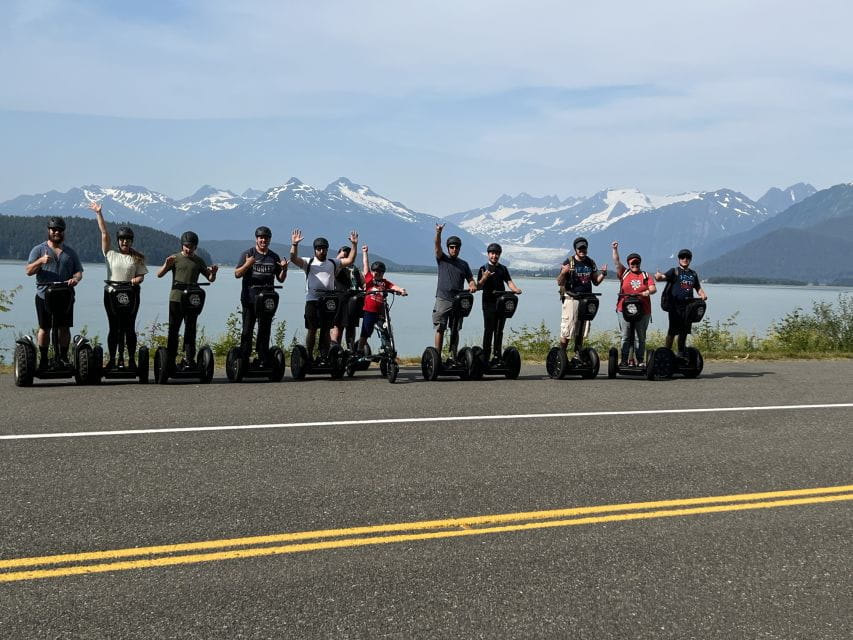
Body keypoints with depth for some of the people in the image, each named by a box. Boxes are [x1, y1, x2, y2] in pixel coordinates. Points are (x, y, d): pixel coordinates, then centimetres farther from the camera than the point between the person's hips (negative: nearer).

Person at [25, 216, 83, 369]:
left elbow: (79, 271, 12)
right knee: (44, 328, 1)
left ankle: (63, 357, 10)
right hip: (44, 295, -2)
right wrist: (40, 261, -20)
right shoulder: (38, 250, 7)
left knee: (64, 328, 1)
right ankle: (42, 359, 7)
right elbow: (28, 271, -1)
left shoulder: (70, 252, 15)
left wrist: (75, 279, -13)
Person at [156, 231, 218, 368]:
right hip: (176, 299, -2)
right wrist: (166, 265, -20)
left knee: (190, 330, 4)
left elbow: (210, 279, 15)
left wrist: (213, 273, -8)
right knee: (173, 330, 0)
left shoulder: (199, 261, 11)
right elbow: (159, 275, -1)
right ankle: (170, 360, 2)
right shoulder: (175, 258, 4)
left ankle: (189, 360, 7)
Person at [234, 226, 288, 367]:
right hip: (249, 298, -3)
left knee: (265, 331, 5)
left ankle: (263, 361, 8)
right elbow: (237, 274, -4)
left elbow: (280, 279, 16)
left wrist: (284, 269, -5)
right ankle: (243, 360, -2)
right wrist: (247, 265, -22)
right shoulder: (247, 254, 3)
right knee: (247, 330, -4)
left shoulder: (274, 257, 14)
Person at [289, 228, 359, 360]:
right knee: (312, 330, 2)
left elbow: (350, 260, 8)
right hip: (312, 300, -2)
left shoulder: (333, 263, 15)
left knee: (326, 330, 2)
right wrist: (294, 244, -22)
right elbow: (293, 259, -8)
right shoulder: (308, 263, 7)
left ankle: (325, 357, 5)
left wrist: (354, 245, -3)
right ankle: (309, 357, 9)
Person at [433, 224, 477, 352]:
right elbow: (437, 246, -10)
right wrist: (438, 233, -28)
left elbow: (471, 279, 14)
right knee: (440, 328, -5)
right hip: (442, 299, -3)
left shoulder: (463, 264, 15)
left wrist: (473, 286, -10)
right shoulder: (442, 259, 6)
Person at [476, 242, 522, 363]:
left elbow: (509, 282, 5)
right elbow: (479, 287, -3)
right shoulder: (483, 269, 3)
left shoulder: (503, 269, 15)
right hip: (488, 303, -4)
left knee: (499, 330, 8)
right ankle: (486, 356, -7)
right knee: (488, 330, -7)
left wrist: (515, 289, -16)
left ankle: (497, 355, 14)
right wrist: (484, 278, -23)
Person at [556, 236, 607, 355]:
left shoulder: (591, 263, 13)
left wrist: (603, 274, 0)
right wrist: (563, 273, -23)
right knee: (567, 329, -8)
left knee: (582, 331, 8)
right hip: (571, 299, -5)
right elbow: (559, 283, -4)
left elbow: (596, 282, 18)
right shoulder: (568, 262, -3)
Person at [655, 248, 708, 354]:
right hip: (676, 305, -5)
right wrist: (658, 276, -39)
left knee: (684, 331, 11)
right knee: (672, 331, -7)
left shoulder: (693, 274, 18)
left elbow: (698, 288, 24)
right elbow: (663, 277, -14)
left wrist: (703, 294, 2)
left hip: (688, 306, 5)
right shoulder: (674, 271, 2)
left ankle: (681, 353, 21)